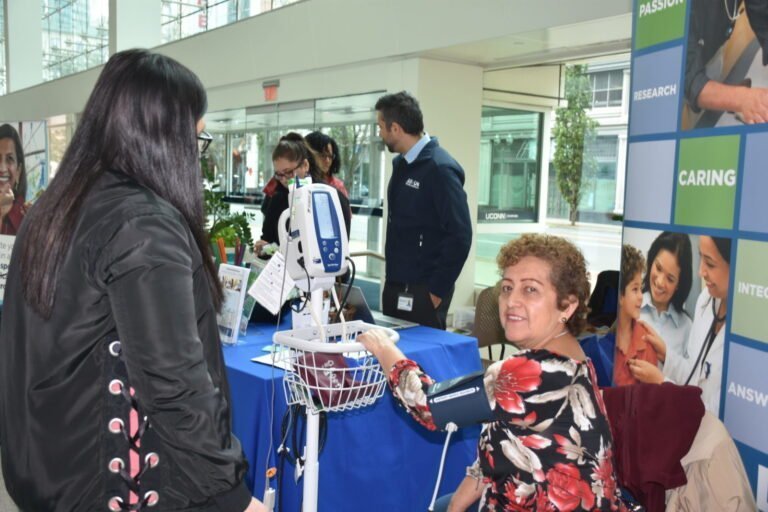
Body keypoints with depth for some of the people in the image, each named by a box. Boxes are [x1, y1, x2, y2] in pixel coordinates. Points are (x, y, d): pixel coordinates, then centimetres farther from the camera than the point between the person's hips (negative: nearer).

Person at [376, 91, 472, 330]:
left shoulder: (439, 168, -17)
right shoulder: (401, 164, 9)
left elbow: (460, 236, -19)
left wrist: (437, 290, -15)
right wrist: (391, 278, 14)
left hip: (422, 292, -8)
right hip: (396, 286, 8)